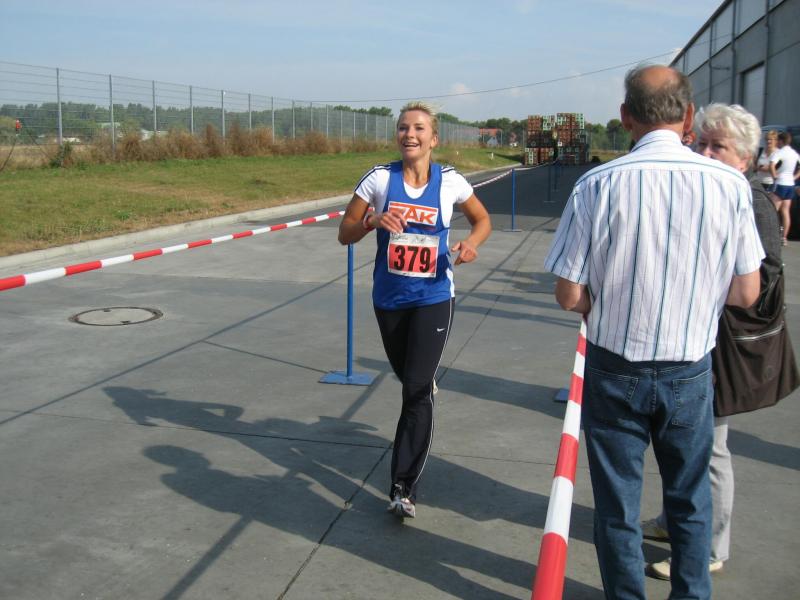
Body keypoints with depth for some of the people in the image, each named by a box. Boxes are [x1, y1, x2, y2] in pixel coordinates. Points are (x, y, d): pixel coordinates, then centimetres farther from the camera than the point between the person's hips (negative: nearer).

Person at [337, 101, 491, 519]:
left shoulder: (449, 182, -5)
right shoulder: (379, 179, -4)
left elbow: (482, 219, 11)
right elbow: (345, 234, 0)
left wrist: (471, 243, -11)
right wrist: (373, 221, -21)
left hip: (433, 299, -2)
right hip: (389, 298, 2)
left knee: (417, 390, -9)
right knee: (409, 382, 17)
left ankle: (404, 487, -4)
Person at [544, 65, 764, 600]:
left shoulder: (598, 185, -15)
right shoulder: (730, 185, -10)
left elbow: (569, 297, -12)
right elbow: (746, 293, -3)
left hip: (615, 370, -1)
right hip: (690, 372, 2)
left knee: (617, 502, 16)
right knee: (690, 500, 22)